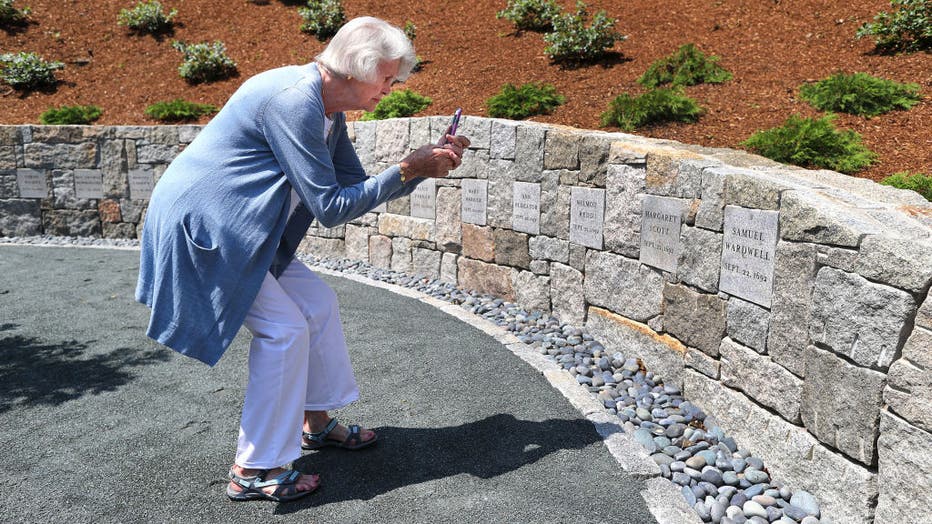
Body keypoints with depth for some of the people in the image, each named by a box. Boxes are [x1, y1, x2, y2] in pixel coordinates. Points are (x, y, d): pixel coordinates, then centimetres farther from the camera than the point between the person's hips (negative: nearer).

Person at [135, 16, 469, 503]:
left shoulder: (328, 110, 5)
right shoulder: (293, 101, -25)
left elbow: (357, 185, 10)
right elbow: (331, 207, -25)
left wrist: (425, 164, 0)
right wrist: (406, 170, -20)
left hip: (236, 226, 10)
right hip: (199, 223, -10)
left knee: (317, 304, 11)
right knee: (284, 327, -11)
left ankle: (315, 421, 27)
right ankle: (253, 471, 1)